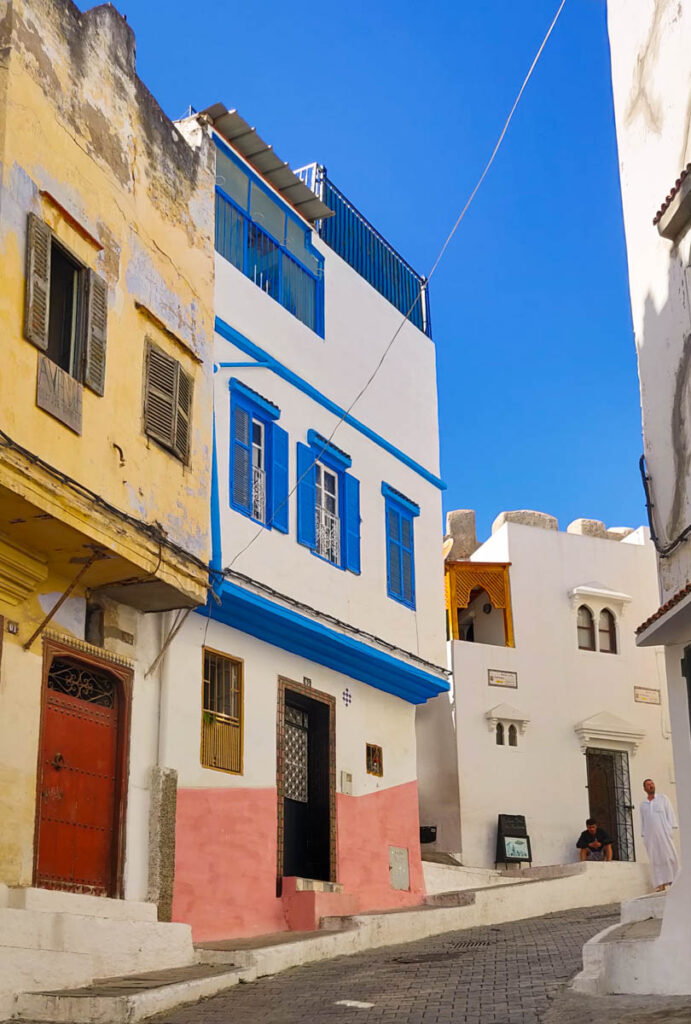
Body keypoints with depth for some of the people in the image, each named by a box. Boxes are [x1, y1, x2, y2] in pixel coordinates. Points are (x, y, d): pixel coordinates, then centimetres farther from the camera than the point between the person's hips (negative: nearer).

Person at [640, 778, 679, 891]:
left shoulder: (663, 798, 10)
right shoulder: (643, 804, 16)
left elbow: (669, 813, 4)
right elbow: (643, 821, 15)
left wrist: (670, 828, -6)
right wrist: (643, 835, 7)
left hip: (663, 832, -2)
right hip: (650, 835, 2)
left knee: (668, 855, -8)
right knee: (655, 859, -3)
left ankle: (674, 881, -7)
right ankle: (661, 884, -5)